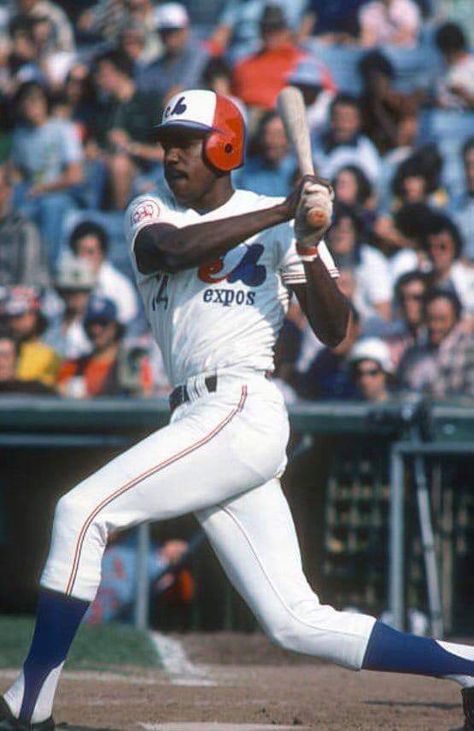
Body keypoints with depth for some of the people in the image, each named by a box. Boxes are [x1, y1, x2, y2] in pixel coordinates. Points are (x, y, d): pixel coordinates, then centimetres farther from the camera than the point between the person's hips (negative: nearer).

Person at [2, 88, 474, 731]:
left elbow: (334, 332, -2)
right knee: (297, 623, 2)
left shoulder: (280, 222, 5)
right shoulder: (151, 214, 17)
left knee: (83, 511, -17)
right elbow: (173, 249, -9)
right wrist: (281, 215, -12)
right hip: (201, 422, 6)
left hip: (242, 410, -6)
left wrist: (307, 245, -16)